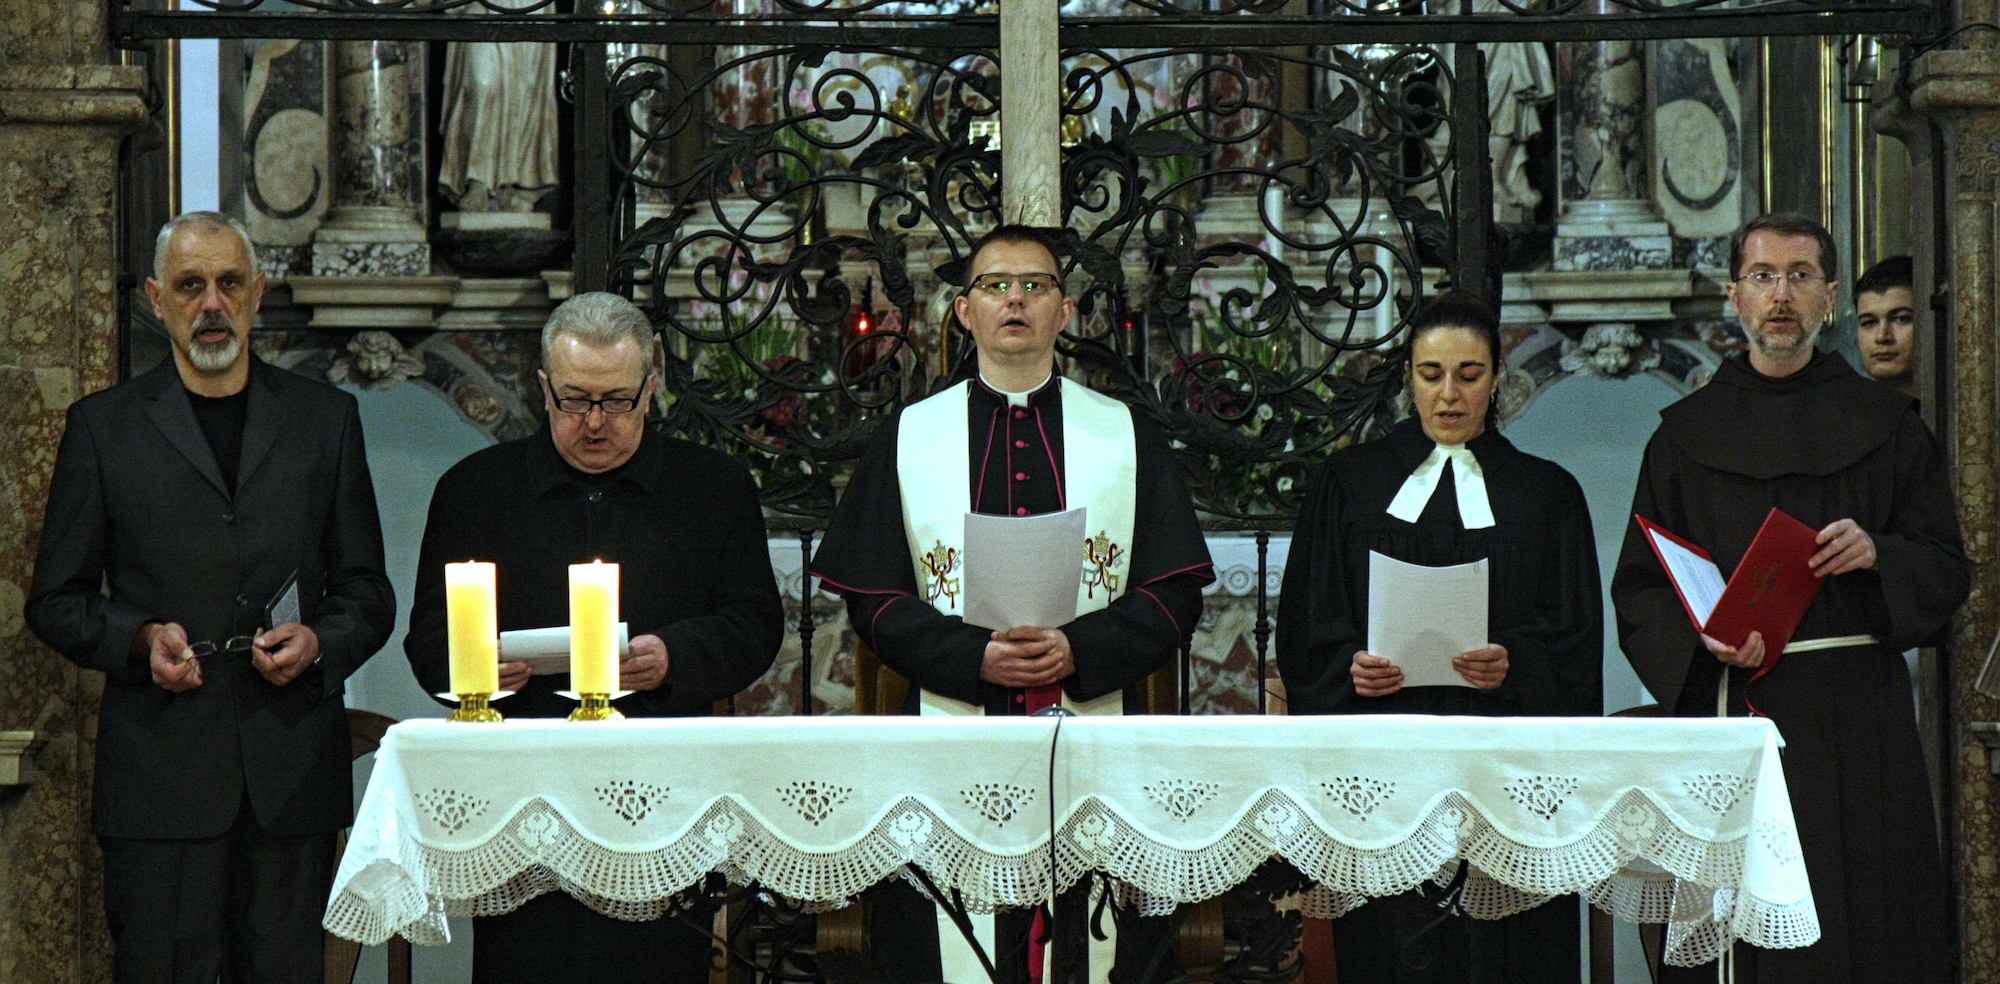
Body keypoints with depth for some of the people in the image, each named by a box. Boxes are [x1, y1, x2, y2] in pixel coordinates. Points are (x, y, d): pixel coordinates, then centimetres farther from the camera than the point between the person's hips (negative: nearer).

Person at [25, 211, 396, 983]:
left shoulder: (325, 418, 12)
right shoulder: (103, 426, 8)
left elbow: (367, 593, 14)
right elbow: (56, 601, 10)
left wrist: (318, 642, -6)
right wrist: (140, 638, -9)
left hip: (293, 772, 1)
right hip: (158, 769, -1)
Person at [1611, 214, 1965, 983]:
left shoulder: (1884, 423, 10)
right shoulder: (1688, 432, 10)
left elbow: (1946, 568, 9)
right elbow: (1639, 589, 6)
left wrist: (1878, 554, -12)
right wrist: (1703, 636, -13)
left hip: (1855, 715, 0)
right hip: (1727, 709, 0)